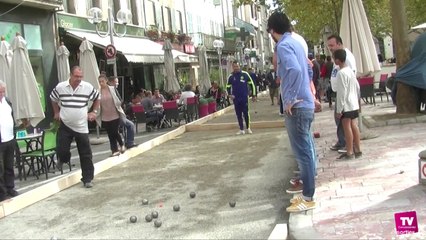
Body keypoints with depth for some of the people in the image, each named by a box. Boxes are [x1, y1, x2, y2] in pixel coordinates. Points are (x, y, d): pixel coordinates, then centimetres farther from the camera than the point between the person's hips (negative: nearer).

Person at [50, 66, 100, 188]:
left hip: (82, 127, 0)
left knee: (86, 155, 2)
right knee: (61, 150, -2)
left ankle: (87, 179, 13)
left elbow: (97, 98, 10)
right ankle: (63, 159, 37)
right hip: (65, 126, 0)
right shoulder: (60, 87, -7)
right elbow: (53, 99, 14)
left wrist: (94, 112, 1)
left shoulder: (88, 87, -9)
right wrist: (56, 112, 10)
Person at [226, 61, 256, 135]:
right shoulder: (231, 77, 2)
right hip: (236, 99, 2)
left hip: (245, 97, -2)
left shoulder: (245, 74, -3)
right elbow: (228, 87, 13)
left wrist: (253, 94, 4)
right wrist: (230, 94, -5)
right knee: (238, 114, 5)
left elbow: (251, 84, 4)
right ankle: (241, 129, 12)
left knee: (246, 113, -1)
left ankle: (248, 128, 15)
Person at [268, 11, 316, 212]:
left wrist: (290, 99, -21)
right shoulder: (295, 42, 15)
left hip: (297, 106, -10)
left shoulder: (283, 45, -14)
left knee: (302, 152, -3)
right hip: (305, 104, 10)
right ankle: (307, 192, 25)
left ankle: (308, 198, 4)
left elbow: (295, 70, -30)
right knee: (305, 151, 15)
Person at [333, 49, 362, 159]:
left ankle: (349, 152, 1)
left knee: (347, 127, -3)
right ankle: (357, 150, 16)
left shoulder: (341, 73, -17)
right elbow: (357, 87, 15)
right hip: (354, 104, 8)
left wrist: (339, 109, -16)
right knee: (353, 125, 11)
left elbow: (341, 93, -19)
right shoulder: (350, 70, 10)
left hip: (346, 106, -8)